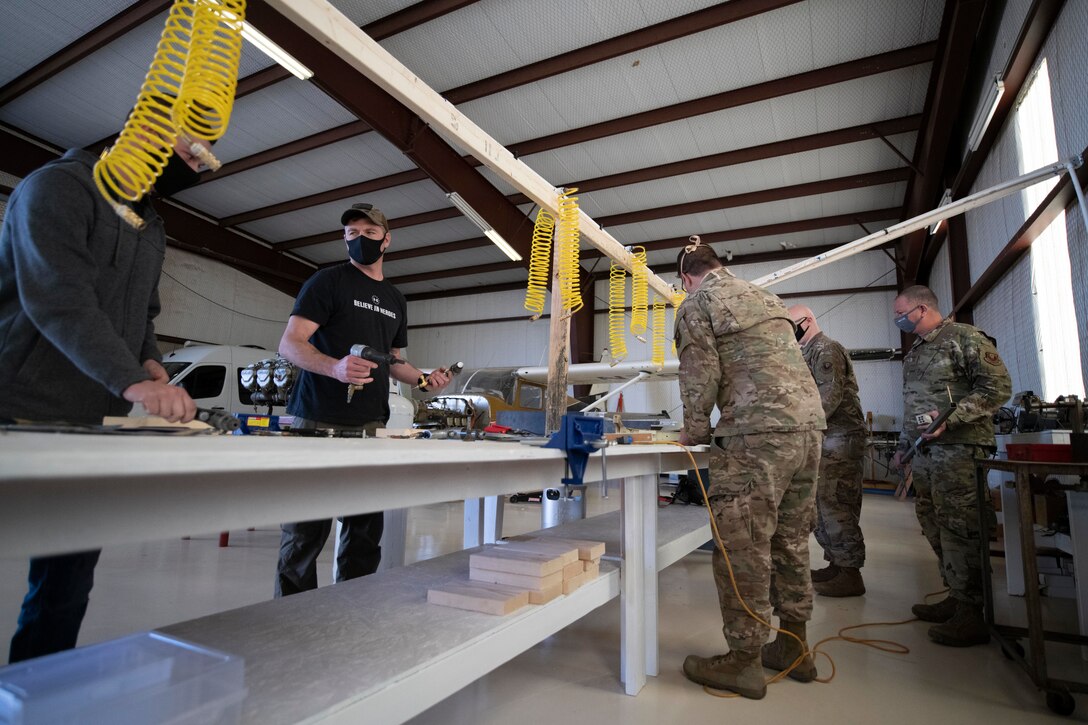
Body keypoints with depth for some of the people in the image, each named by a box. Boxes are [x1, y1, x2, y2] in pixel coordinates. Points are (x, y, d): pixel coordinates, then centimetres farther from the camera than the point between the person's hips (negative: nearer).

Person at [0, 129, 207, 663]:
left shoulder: (152, 229, 17)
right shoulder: (59, 185, -7)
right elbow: (58, 297, -22)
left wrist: (152, 364, -1)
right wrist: (132, 382, -33)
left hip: (96, 427, 7)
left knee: (70, 578, 10)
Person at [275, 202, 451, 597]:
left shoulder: (395, 300, 18)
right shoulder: (328, 281, 0)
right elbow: (290, 344, -8)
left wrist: (425, 379, 6)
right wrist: (335, 367, -28)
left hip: (371, 429, 6)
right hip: (319, 426, -5)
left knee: (365, 532, 11)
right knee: (305, 531, 0)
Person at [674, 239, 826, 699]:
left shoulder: (696, 305, 0)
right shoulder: (764, 297, 24)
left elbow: (700, 376, -7)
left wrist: (695, 432, 6)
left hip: (757, 435, -9)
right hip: (808, 422, 9)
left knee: (743, 547, -2)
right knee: (790, 541, 15)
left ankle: (743, 661, 7)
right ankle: (793, 647, 27)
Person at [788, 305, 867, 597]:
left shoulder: (826, 349, -9)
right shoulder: (811, 353, 20)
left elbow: (830, 397, -20)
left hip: (838, 439, -10)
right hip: (826, 441, 10)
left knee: (835, 507, -6)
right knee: (822, 505, 13)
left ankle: (850, 575, 2)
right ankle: (836, 564, 23)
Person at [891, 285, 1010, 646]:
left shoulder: (965, 338, -4)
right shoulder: (915, 352, 20)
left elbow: (998, 387, -12)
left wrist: (950, 418, -20)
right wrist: (902, 446, 24)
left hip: (958, 450, -8)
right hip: (924, 452, 8)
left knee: (959, 529, -6)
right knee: (935, 528, 10)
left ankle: (972, 616, 3)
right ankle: (956, 597, 22)